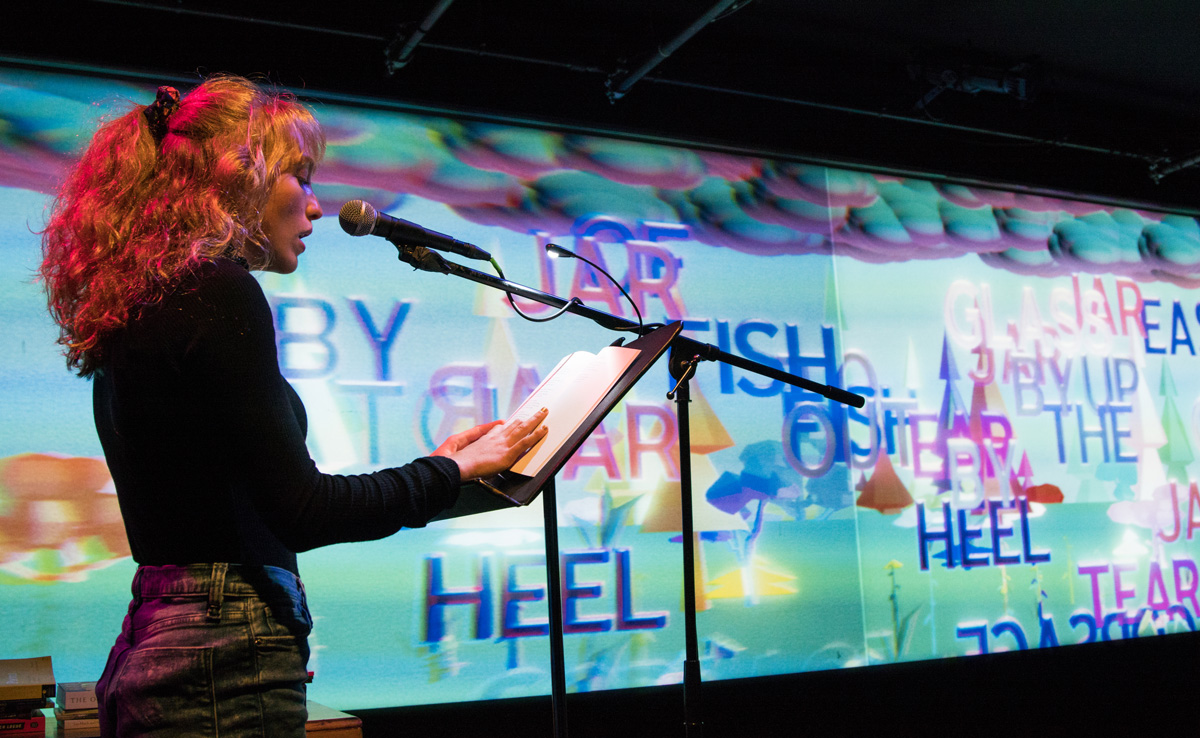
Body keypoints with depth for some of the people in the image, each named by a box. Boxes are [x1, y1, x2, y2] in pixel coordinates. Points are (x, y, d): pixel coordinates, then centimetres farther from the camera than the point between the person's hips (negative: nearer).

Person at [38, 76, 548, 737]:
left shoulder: (143, 303, 14)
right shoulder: (215, 290, -14)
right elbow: (300, 509, -17)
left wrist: (426, 473, 18)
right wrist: (452, 470, -3)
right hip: (226, 670, -9)